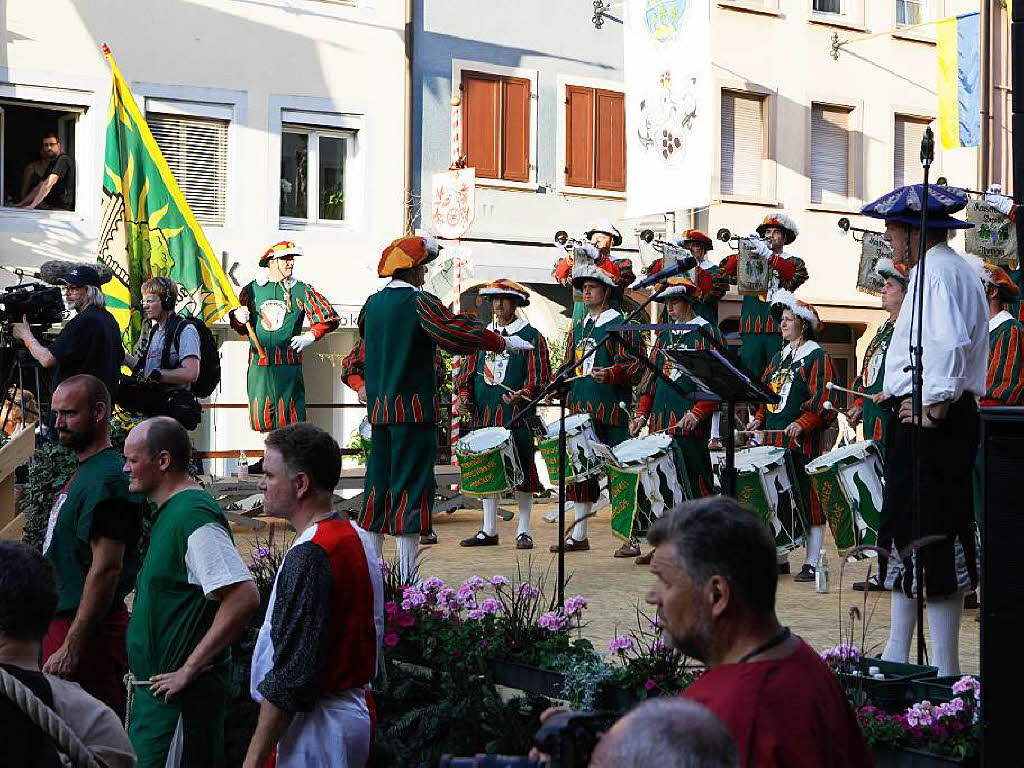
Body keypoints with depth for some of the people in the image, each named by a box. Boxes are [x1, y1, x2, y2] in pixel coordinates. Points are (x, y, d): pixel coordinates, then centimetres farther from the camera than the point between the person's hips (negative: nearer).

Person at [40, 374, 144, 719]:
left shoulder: (107, 479, -16)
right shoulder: (80, 472, 17)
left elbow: (106, 569, -23)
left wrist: (71, 648, -24)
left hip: (88, 630, -10)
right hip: (60, 622, 10)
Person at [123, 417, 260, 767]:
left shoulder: (194, 517, -19)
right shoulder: (171, 512, 13)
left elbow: (244, 597, -28)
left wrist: (189, 669, -23)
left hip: (179, 695, -10)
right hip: (157, 687, 10)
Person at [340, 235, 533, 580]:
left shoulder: (373, 304, 13)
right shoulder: (419, 302, -10)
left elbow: (355, 358, 19)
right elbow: (455, 333, -23)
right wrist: (504, 342, -16)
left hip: (379, 409, 7)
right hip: (414, 409, -7)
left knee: (379, 487, 12)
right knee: (411, 488, -5)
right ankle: (408, 580, -6)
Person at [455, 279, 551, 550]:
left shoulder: (531, 336, 2)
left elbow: (539, 377, -4)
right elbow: (468, 371, 18)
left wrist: (523, 395, -22)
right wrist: (463, 397, 1)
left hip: (517, 417, -4)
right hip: (485, 416, 5)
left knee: (522, 473, -2)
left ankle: (524, 531, 7)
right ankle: (489, 530, 16)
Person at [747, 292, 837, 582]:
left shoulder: (817, 357, -4)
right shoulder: (779, 357, 19)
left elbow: (824, 403, -11)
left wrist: (802, 424, -23)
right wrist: (759, 419, 8)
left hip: (803, 441, -7)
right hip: (773, 439, 7)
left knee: (808, 500, -5)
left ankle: (812, 563, -1)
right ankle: (779, 557, 17)